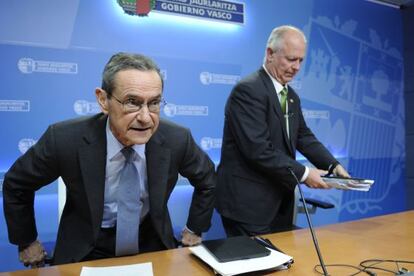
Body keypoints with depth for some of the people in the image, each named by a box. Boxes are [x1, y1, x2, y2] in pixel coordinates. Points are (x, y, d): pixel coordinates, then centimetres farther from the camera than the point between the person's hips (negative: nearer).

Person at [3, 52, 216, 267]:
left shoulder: (176, 139, -20)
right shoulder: (65, 139, -23)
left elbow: (206, 179, 1)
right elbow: (16, 185, -4)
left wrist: (195, 229, 5)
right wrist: (26, 242, 6)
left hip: (151, 244, 1)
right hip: (86, 250, 0)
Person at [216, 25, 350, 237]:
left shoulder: (291, 96, 13)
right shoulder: (248, 90, -16)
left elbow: (304, 136, 14)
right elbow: (258, 149, -23)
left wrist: (333, 165, -1)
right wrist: (302, 173, -17)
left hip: (280, 201, 9)